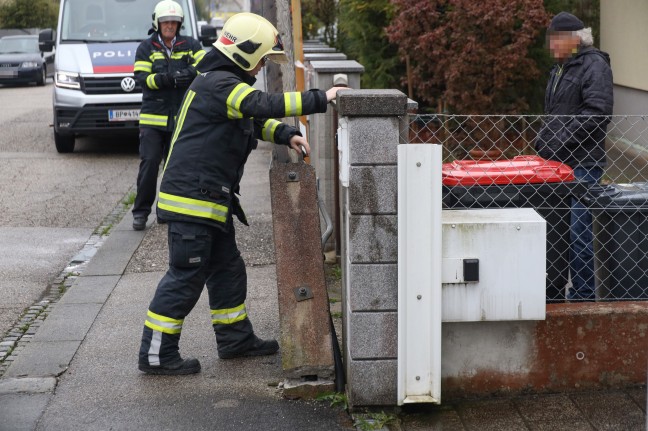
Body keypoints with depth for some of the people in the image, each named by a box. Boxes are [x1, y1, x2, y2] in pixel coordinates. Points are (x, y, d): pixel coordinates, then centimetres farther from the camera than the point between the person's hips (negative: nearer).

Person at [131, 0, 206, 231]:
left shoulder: (190, 45, 7)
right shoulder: (146, 47, 4)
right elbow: (142, 78, -6)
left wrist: (190, 73, -24)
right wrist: (165, 79, -24)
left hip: (182, 117, 2)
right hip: (153, 117, -2)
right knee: (149, 163, -8)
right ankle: (141, 211, 0)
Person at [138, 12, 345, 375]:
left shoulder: (224, 84, 17)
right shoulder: (219, 84, -16)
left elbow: (256, 120, 23)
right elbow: (264, 105, -29)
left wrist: (287, 135, 5)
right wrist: (320, 99, -26)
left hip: (210, 200, 11)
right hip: (191, 199, -11)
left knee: (227, 268, 18)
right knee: (186, 277, -5)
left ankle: (236, 339, 31)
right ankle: (156, 355, 3)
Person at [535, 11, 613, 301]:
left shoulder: (594, 65, -8)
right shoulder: (559, 69, 20)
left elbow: (597, 113, -18)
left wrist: (560, 141, -18)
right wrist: (543, 142, 14)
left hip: (582, 164, -9)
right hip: (558, 162, 9)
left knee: (578, 230, -9)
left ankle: (583, 296, -1)